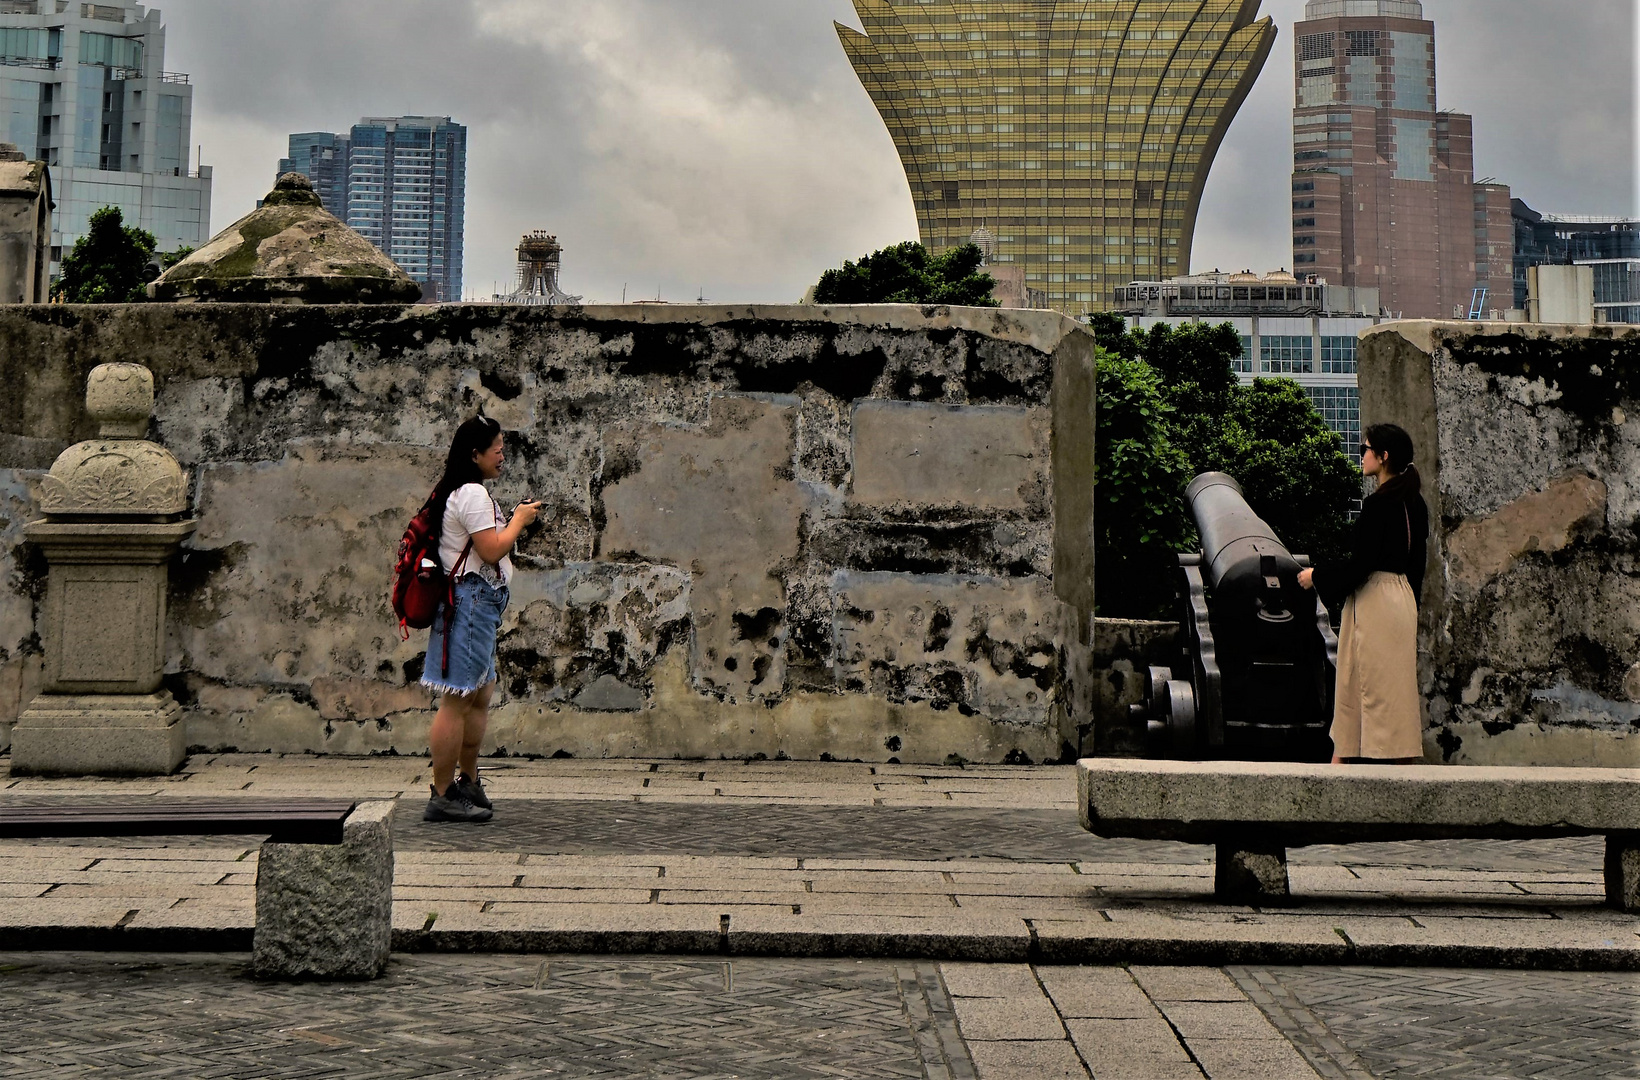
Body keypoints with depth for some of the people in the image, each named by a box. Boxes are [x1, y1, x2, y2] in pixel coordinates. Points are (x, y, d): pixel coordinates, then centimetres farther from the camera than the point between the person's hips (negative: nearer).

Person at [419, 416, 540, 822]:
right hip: (471, 601, -12)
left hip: (476, 602, 12)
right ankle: (442, 796, -7)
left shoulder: (459, 492, 20)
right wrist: (519, 519, -5)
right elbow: (492, 550, -17)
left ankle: (467, 784, 27)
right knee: (457, 700, -9)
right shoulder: (472, 493, -13)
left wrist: (513, 521, 18)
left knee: (481, 696, 17)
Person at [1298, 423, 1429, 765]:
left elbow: (1361, 564, -19)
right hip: (1403, 598, 10)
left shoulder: (1378, 504, -17)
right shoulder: (1414, 503, 11)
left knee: (1375, 685, -5)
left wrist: (1317, 577, -7)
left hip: (1375, 603, -10)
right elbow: (1416, 562, 15)